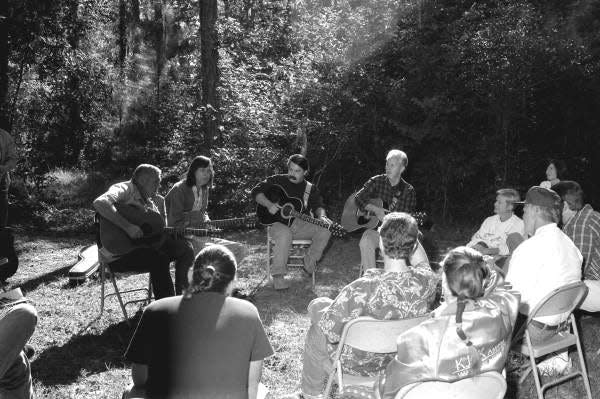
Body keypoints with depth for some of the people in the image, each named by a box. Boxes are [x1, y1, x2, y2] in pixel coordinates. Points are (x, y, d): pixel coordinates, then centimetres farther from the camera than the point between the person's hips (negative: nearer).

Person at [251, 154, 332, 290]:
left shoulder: (310, 189, 13)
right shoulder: (277, 180, 5)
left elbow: (318, 205, 1)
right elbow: (256, 191, 0)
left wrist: (321, 216, -23)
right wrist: (269, 204, -18)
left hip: (300, 224, 3)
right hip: (279, 223, -3)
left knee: (324, 231, -23)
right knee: (284, 234, -40)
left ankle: (309, 262, -3)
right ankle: (278, 275, -31)